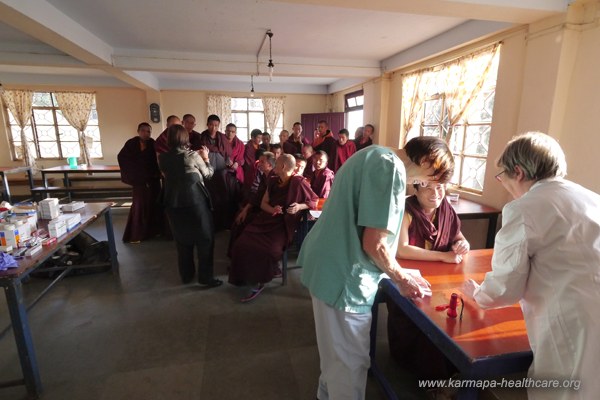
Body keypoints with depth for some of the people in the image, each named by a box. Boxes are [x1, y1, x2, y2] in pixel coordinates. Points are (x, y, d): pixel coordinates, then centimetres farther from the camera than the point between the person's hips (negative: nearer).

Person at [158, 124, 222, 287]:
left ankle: (186, 275, 26)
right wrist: (206, 158, 16)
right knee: (205, 238, 6)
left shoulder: (163, 158, 1)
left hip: (174, 203, 5)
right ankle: (205, 276, 8)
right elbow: (208, 174, 1)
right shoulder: (193, 155, -11)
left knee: (182, 239, 16)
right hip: (195, 201, -5)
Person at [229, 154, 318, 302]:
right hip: (267, 219, 6)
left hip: (283, 223, -6)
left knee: (267, 249, -31)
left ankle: (258, 282, -6)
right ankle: (249, 279, 1)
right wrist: (272, 209, -6)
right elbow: (263, 203, 15)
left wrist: (300, 206, -14)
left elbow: (315, 201, 3)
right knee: (242, 244, -16)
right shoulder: (272, 181, 13)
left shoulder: (298, 182, -5)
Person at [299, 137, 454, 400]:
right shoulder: (392, 169, -19)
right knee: (350, 359, 10)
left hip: (329, 264, 11)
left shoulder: (375, 156, 13)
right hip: (343, 274, -11)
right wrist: (402, 279, -3)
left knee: (336, 350, 28)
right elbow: (374, 243, -22)